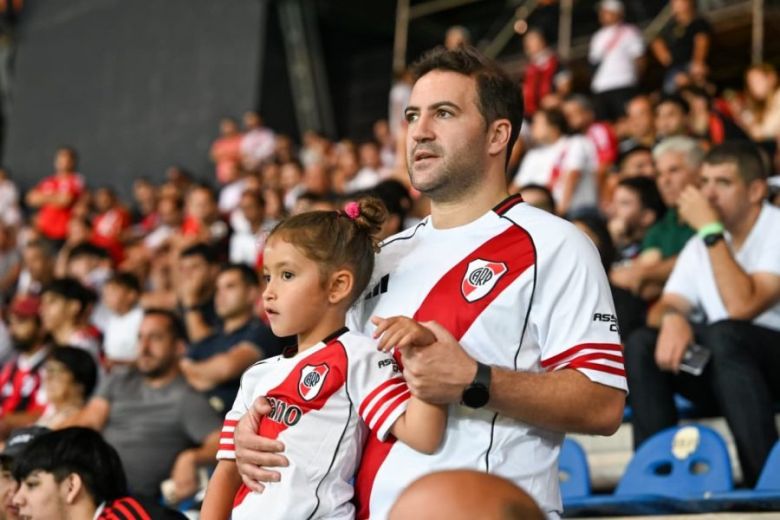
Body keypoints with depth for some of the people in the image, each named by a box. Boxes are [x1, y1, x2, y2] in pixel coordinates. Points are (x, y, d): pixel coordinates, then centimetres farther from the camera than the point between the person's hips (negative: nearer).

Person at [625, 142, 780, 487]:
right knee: (641, 345, -14)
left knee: (723, 335, -35)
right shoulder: (701, 245, 11)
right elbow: (669, 305, 7)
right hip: (728, 370, 6)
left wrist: (711, 230, -23)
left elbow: (742, 307, -25)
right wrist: (673, 318, -19)